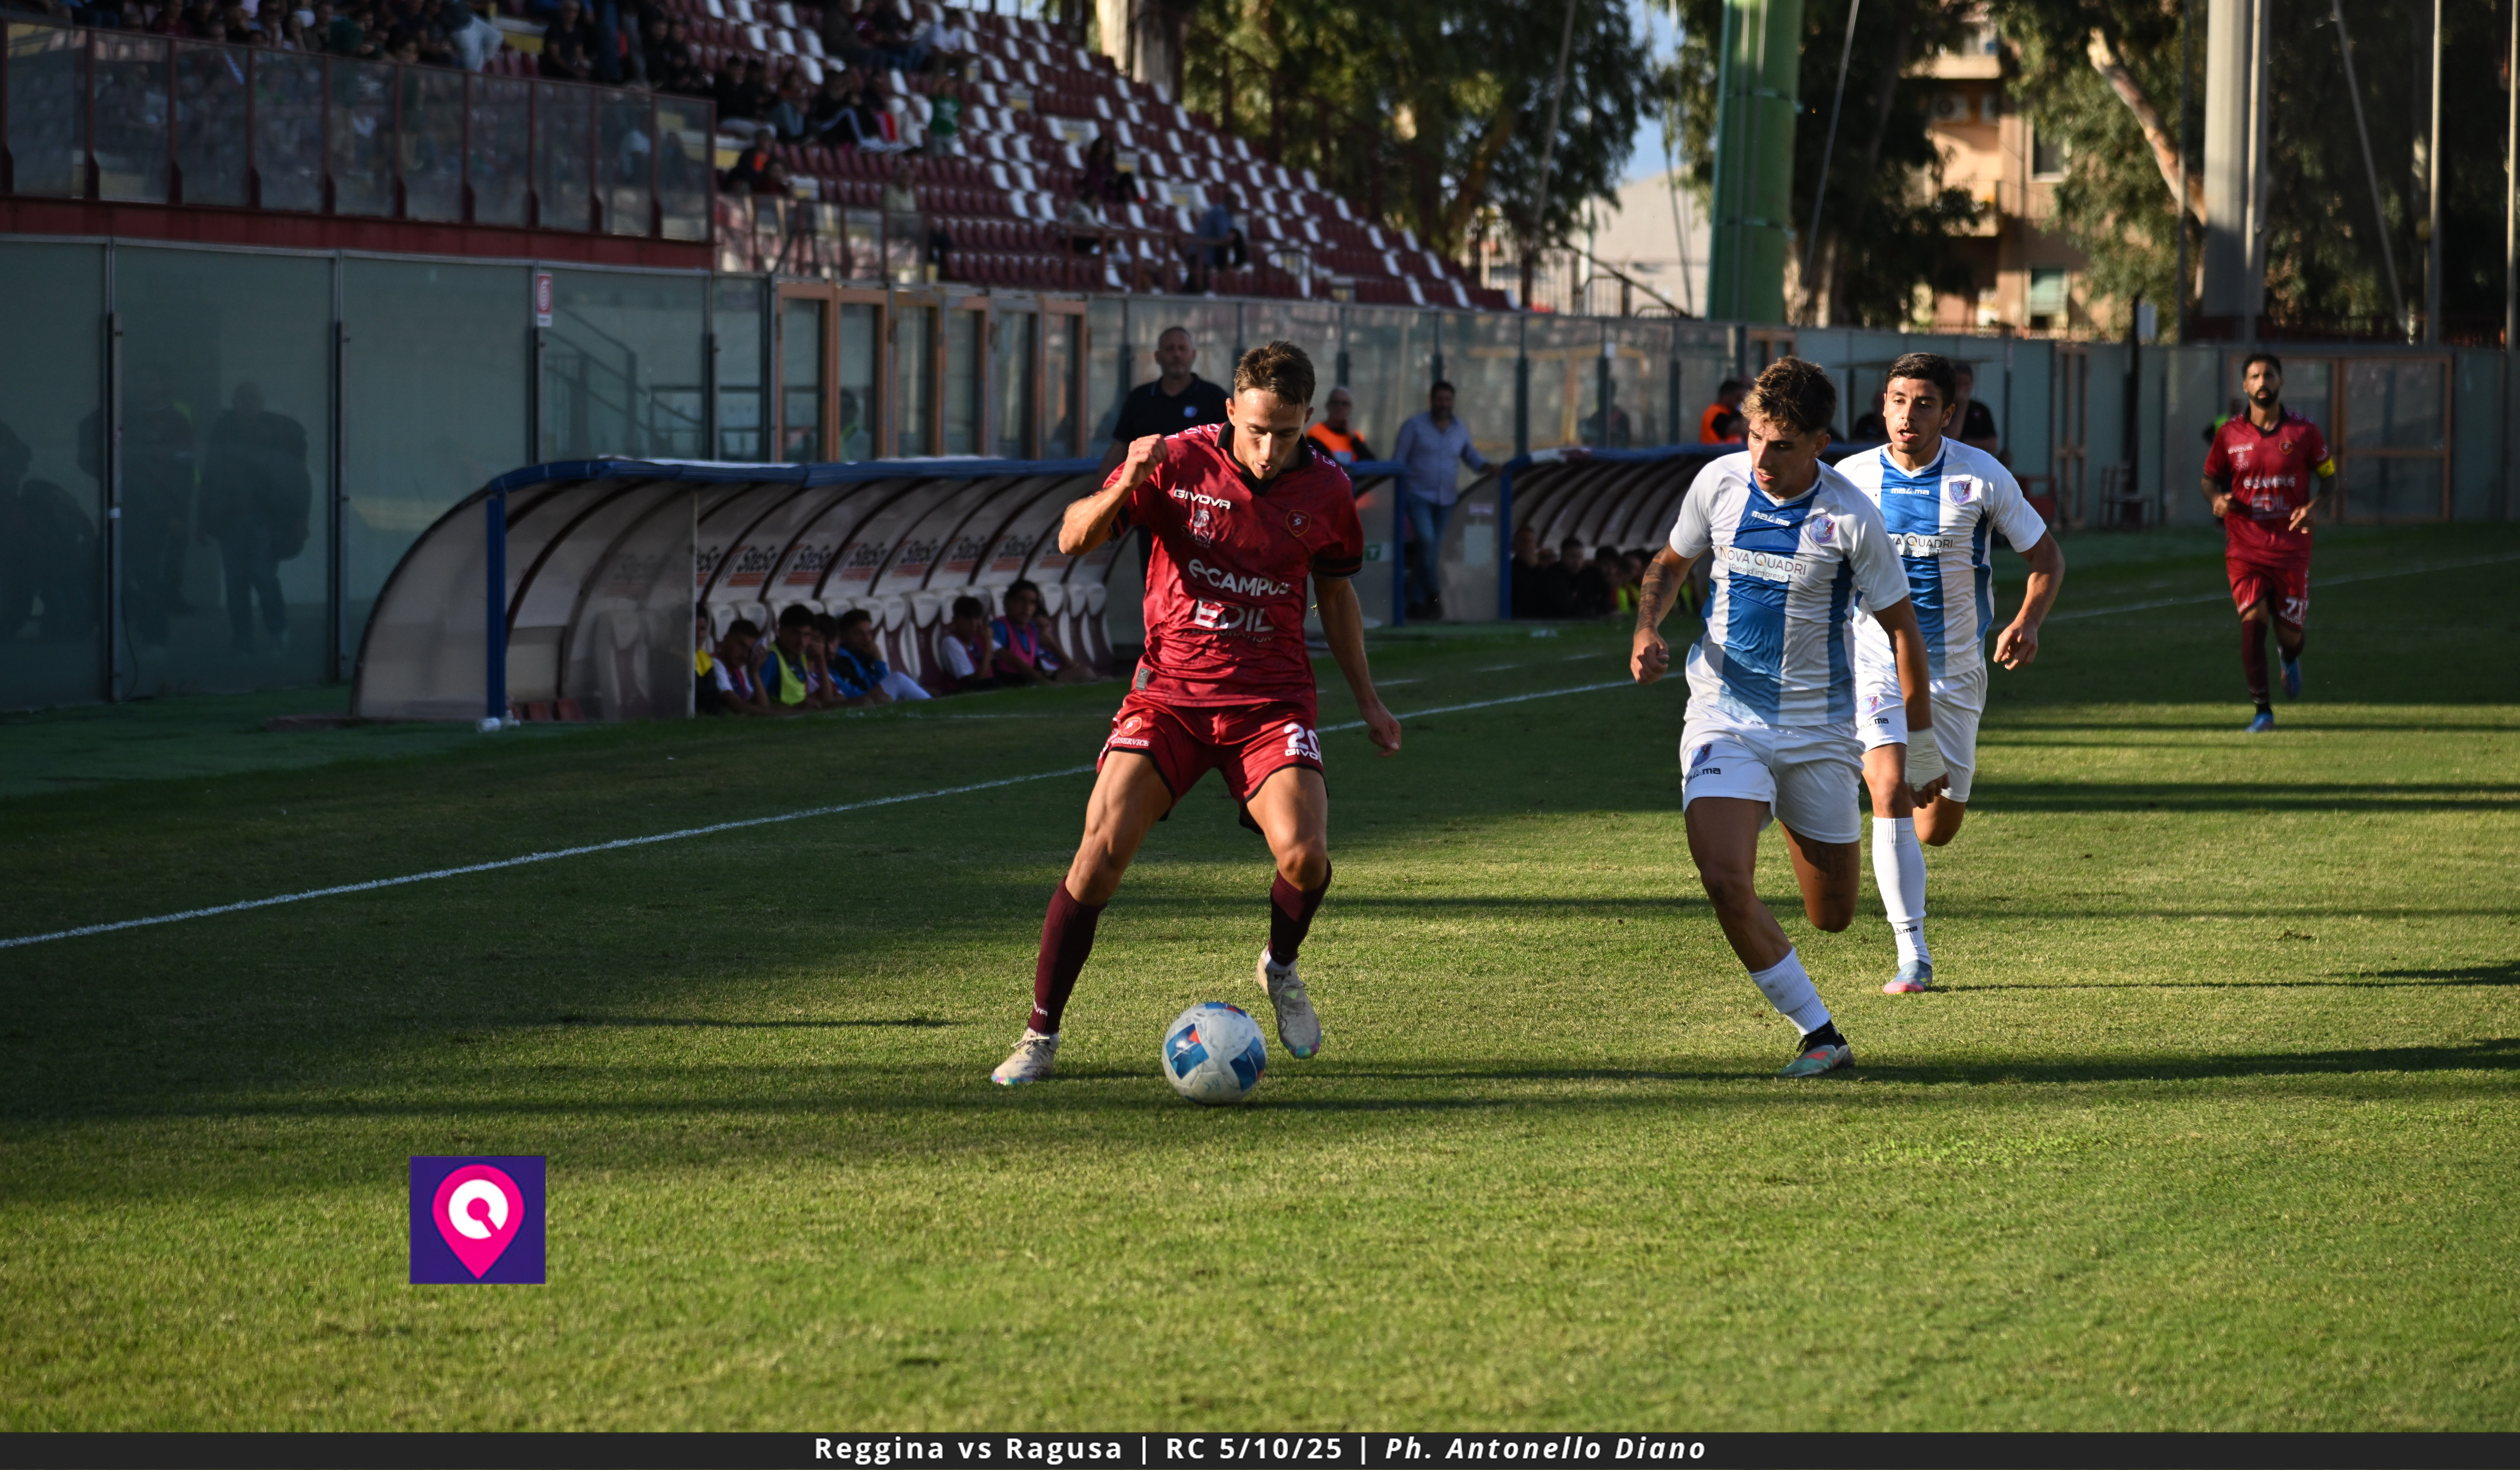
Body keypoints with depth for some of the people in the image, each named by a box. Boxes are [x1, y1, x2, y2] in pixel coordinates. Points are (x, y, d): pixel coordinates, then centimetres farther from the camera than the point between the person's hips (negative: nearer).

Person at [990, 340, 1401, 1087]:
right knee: (1103, 848, -16)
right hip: (1169, 692, -1)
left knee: (1304, 853, -21)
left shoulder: (1326, 490, 0)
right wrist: (1125, 486, -26)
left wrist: (1368, 700, 19)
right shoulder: (1180, 462, -7)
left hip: (1271, 700, 1)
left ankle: (1282, 968, 14)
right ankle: (1040, 1037, -4)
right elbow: (1074, 539, -7)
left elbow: (1335, 593, 16)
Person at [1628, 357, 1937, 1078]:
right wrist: (1647, 629, -6)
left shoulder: (1852, 519, -13)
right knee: (1724, 880, -22)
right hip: (1724, 718, 1)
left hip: (1817, 731, -1)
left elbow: (1901, 626, -3)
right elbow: (1671, 563, 14)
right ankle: (1819, 1036, -9)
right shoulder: (1719, 482, -5)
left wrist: (1919, 740, -4)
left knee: (1832, 916, 9)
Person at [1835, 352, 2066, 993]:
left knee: (1939, 829, 8)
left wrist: (2028, 624, -16)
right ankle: (1912, 955, -16)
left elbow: (2047, 557, 1)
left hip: (1955, 669, 1)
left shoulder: (1982, 477, -8)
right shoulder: (1852, 477, -5)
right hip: (1876, 659, -1)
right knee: (1890, 794, -21)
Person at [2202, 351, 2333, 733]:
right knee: (2253, 618, -18)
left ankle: (2290, 658, 45)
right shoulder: (2229, 435, 2)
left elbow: (2329, 476, 9)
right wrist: (2217, 499, -9)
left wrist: (2315, 508, -11)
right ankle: (2262, 710, -11)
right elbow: (2211, 479, 15)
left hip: (2291, 547, 0)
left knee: (2290, 633, 4)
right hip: (2244, 547, 0)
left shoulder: (2304, 432, 0)